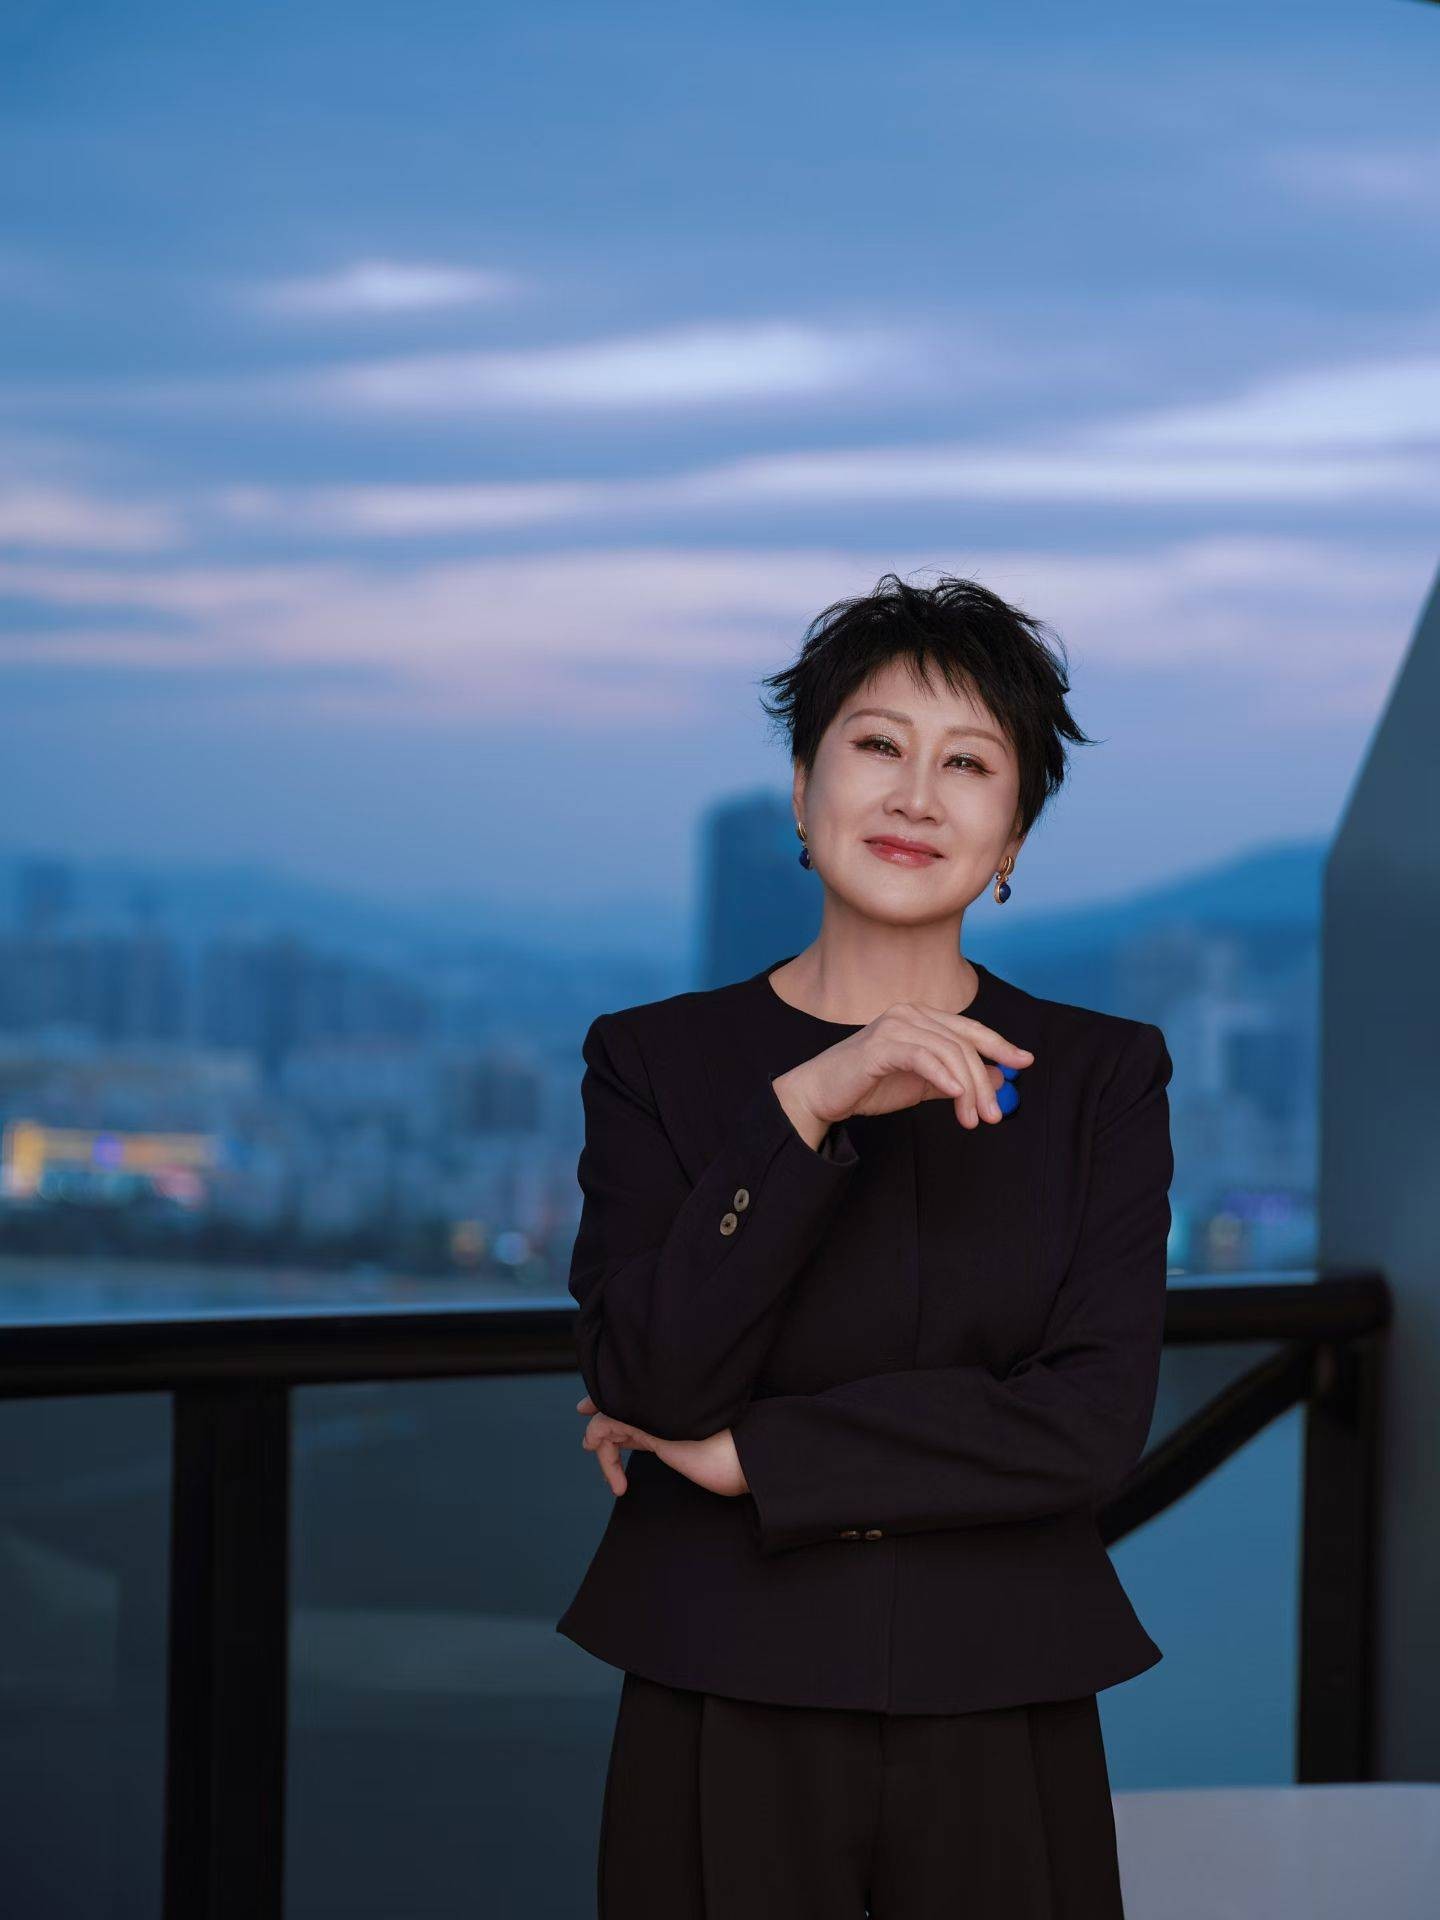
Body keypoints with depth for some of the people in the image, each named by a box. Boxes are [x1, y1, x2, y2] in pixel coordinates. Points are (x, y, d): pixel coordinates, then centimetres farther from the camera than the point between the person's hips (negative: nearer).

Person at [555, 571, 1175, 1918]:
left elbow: (1095, 1423, -9)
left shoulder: (1100, 1075, 2)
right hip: (724, 1729, 0)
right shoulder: (655, 1061, 2)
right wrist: (805, 1107, -20)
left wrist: (748, 1455, -11)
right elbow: (643, 1384, -11)